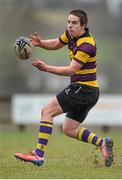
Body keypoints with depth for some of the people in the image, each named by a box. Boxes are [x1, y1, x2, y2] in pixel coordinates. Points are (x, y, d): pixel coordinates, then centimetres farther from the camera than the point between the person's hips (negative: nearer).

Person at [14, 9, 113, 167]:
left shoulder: (87, 45, -21)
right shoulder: (71, 34, 6)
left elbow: (71, 70, -24)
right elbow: (56, 44, 24)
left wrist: (46, 68, -31)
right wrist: (40, 43, 3)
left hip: (83, 89, -10)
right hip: (89, 93, 10)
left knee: (47, 111, -11)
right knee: (69, 130, 12)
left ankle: (39, 154, -16)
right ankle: (102, 142, 4)